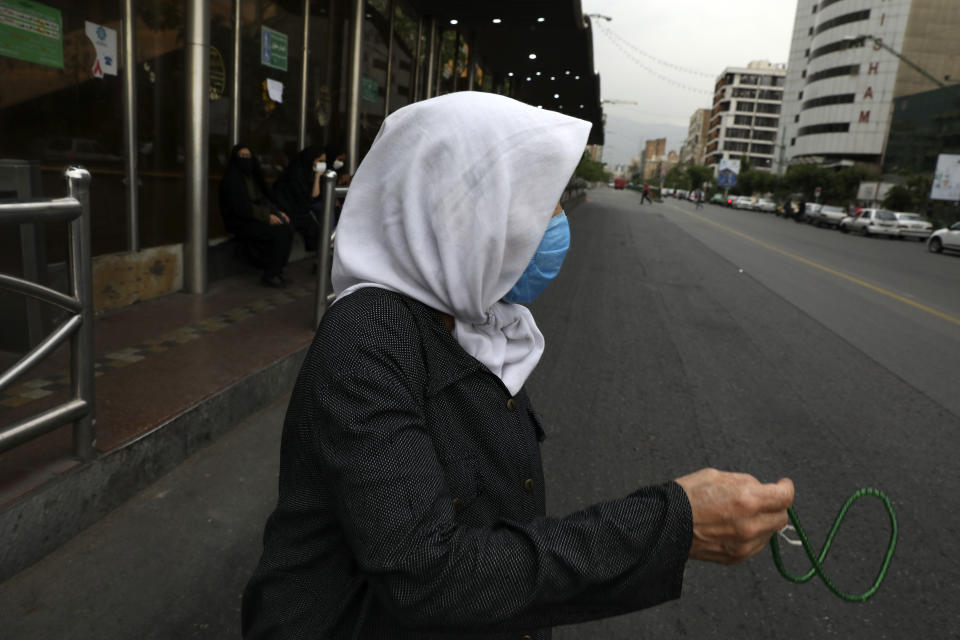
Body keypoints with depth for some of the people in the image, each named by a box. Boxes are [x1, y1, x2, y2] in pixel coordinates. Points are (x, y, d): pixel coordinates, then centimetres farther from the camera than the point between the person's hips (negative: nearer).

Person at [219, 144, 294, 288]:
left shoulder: (252, 176, 17)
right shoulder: (231, 179, -8)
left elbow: (265, 198, 18)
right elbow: (241, 208, -18)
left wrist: (278, 212, 0)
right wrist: (267, 217, -22)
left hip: (257, 216, 7)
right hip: (241, 222, -7)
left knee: (288, 229, -19)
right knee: (279, 232, -26)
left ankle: (278, 271, -11)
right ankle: (270, 276, -16)